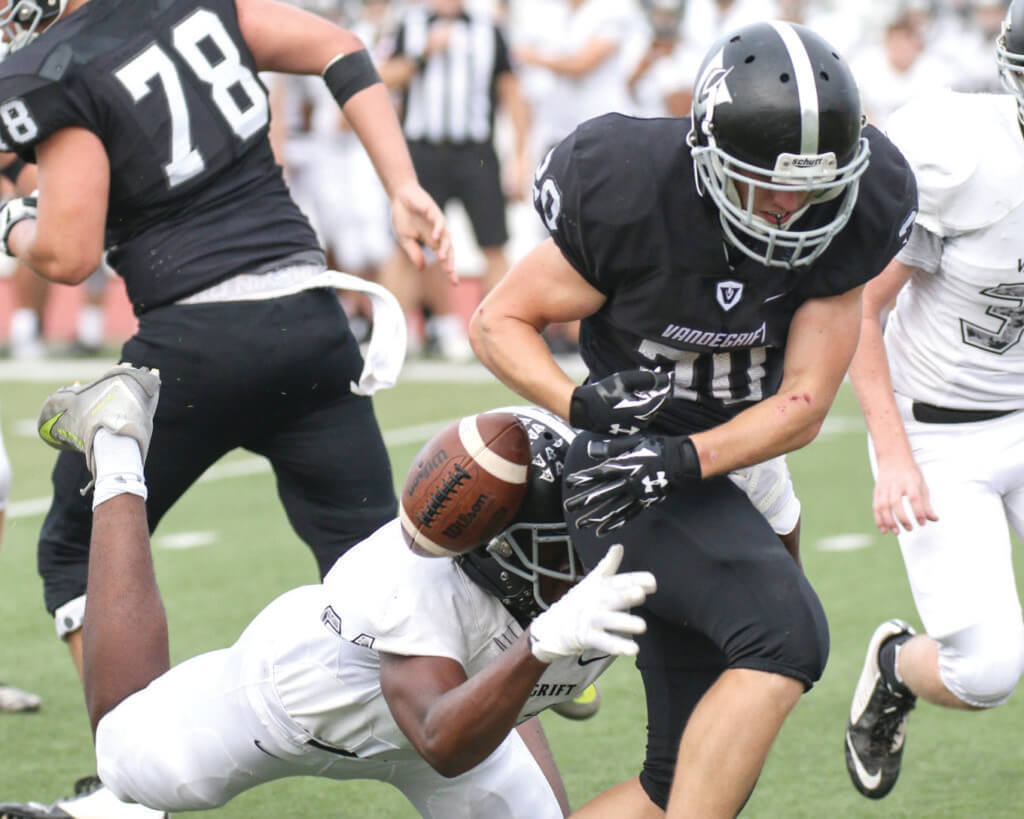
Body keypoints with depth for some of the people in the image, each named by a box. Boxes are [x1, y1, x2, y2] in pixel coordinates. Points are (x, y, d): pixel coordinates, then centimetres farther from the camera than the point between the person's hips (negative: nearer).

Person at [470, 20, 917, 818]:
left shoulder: (848, 217, -12)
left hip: (724, 471, 6)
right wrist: (583, 404, -27)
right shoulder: (632, 198, -22)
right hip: (625, 469, -6)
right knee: (786, 635, -31)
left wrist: (686, 459, -26)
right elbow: (499, 320, -9)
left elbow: (802, 407, -9)